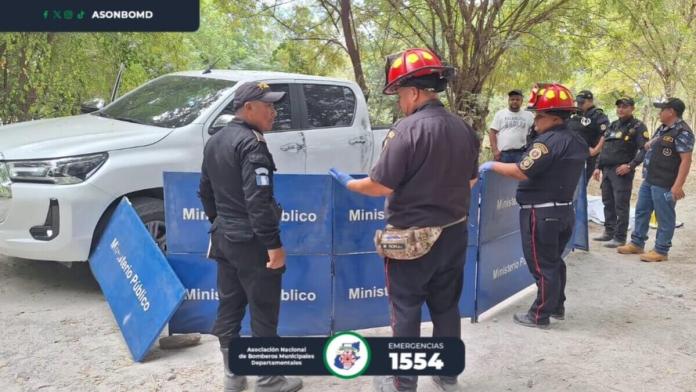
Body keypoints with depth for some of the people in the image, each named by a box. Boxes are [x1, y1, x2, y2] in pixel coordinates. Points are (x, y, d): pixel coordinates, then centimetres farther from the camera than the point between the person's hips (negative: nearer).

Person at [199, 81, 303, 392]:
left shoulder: (214, 142, 12)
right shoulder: (251, 143, -17)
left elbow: (206, 191, 20)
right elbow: (258, 200, -25)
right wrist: (274, 244, -23)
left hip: (223, 237, 9)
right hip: (250, 242, -9)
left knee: (229, 307, 15)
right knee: (263, 311, 2)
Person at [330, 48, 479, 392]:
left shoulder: (408, 129, -21)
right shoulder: (464, 129, 3)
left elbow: (381, 186, -19)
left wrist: (348, 183, -2)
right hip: (454, 233, 7)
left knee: (406, 312, 7)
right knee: (447, 307, 18)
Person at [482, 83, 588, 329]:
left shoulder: (548, 141, -20)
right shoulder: (577, 142, 9)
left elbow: (522, 172, -26)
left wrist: (492, 166, -14)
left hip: (542, 212, -9)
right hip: (564, 209, 9)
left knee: (541, 265, 0)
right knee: (554, 261, 20)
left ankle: (540, 315, 8)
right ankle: (557, 307, 31)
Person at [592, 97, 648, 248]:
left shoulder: (638, 126, -5)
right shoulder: (612, 125, 16)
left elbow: (645, 149, -13)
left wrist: (630, 165, -21)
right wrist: (598, 166, 16)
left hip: (622, 171, -7)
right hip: (607, 170, 7)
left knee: (621, 206, -5)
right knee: (608, 203, 13)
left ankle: (620, 238, -2)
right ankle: (609, 232, 24)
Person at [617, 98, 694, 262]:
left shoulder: (682, 132, -15)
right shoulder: (662, 128, 14)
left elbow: (686, 160, -20)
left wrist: (678, 185, -25)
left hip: (664, 184, -10)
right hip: (649, 180, 10)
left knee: (664, 217, 0)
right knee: (641, 211, 17)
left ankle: (661, 251, 8)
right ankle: (637, 243, 28)